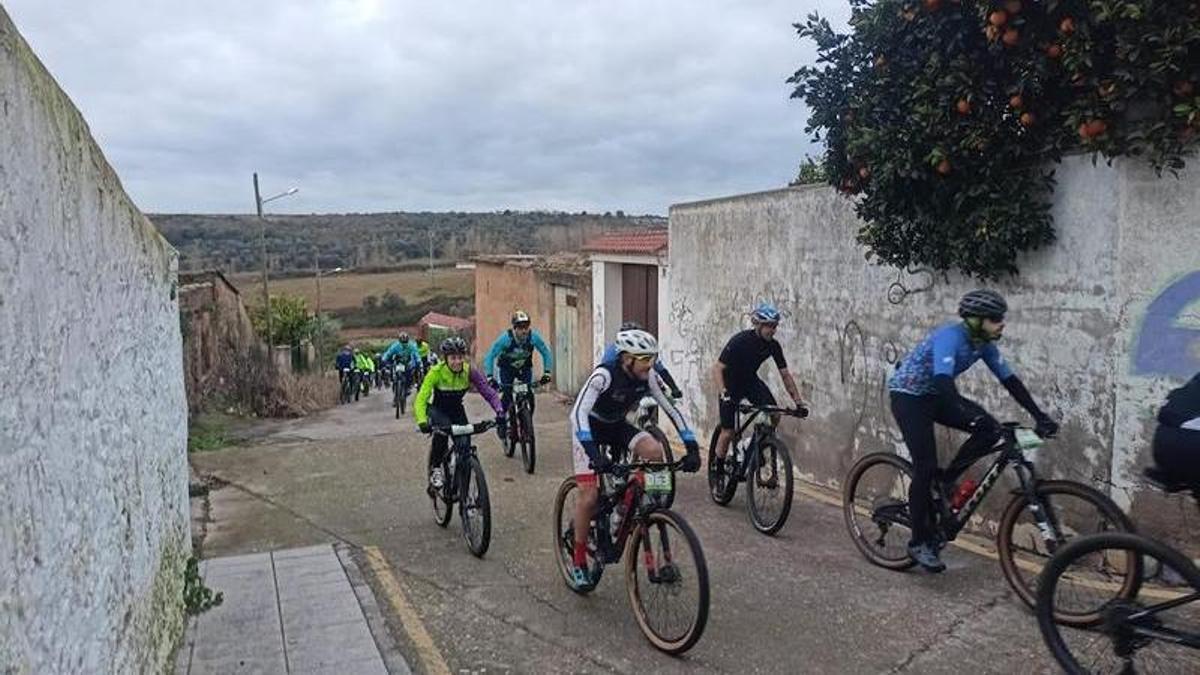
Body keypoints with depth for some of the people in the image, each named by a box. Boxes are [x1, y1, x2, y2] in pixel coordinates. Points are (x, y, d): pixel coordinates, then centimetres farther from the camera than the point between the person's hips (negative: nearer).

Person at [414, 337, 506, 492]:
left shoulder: (469, 371, -22)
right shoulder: (436, 372, -28)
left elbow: (489, 392, -26)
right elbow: (421, 399, -35)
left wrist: (500, 412, -44)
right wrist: (422, 422, -52)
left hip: (457, 410, 3)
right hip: (437, 409, -3)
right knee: (443, 427, -35)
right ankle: (435, 469, -15)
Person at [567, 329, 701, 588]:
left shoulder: (647, 378, -16)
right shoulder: (604, 375, -32)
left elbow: (672, 410, -10)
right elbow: (578, 413, -41)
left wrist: (692, 448, -19)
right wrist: (594, 454, -53)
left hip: (617, 426, 5)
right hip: (589, 430, -5)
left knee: (655, 452, -23)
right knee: (589, 495, -16)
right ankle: (579, 560, 4)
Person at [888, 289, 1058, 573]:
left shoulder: (984, 343, -4)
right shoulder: (950, 337, -28)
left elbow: (1009, 380, -1)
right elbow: (943, 381, -42)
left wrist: (1039, 415, -8)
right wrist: (970, 415, -53)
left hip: (935, 396, 8)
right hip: (908, 396, -7)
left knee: (991, 431, -13)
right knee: (926, 467, -12)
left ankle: (945, 482, 5)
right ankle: (919, 542, 2)